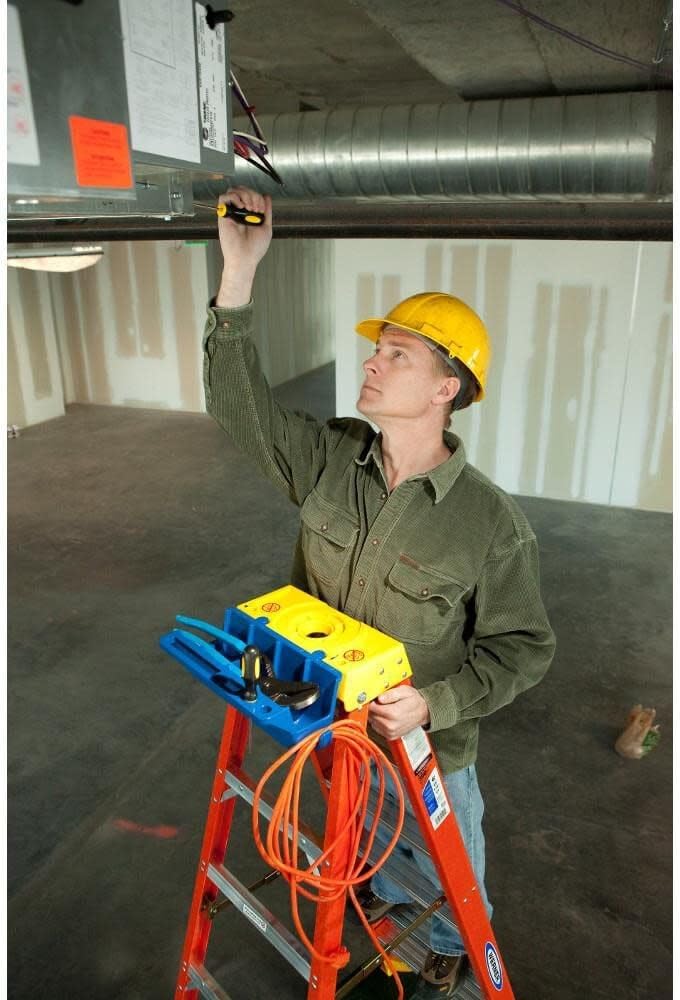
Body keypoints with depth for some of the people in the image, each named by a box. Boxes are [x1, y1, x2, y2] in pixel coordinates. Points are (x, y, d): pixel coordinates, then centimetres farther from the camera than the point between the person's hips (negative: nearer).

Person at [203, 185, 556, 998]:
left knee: (445, 868, 26)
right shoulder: (330, 458, -14)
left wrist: (435, 703, -29)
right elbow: (238, 405, -18)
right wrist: (238, 273, -26)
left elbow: (523, 647, -16)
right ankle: (382, 896, 68)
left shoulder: (491, 524, -26)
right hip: (336, 726, 4)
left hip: (428, 754, -4)